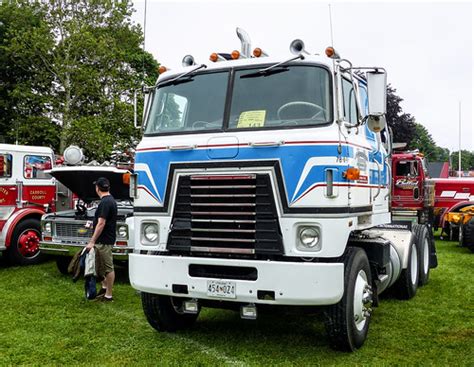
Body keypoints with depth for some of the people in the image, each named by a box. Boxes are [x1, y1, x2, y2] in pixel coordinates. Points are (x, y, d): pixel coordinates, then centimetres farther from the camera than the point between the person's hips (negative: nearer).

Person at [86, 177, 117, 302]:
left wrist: (92, 241, -22)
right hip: (105, 240, 10)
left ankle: (108, 295, 2)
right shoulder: (111, 200, 13)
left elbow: (101, 223, -23)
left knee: (108, 267, -4)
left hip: (104, 241, -10)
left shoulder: (105, 202, -19)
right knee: (102, 265, 20)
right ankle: (104, 287, 33)